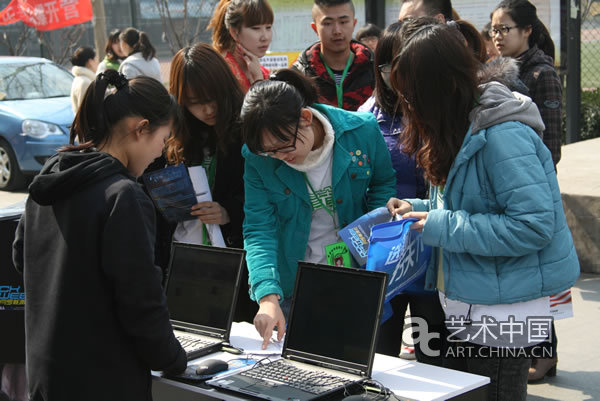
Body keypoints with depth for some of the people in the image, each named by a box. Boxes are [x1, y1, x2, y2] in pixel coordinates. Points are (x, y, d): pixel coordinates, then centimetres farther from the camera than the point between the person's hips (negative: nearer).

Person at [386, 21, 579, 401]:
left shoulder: (502, 136, -23)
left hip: (501, 319, -9)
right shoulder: (459, 129, 8)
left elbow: (534, 225, -26)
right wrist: (421, 210, 3)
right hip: (466, 309, 10)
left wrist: (444, 227, -22)